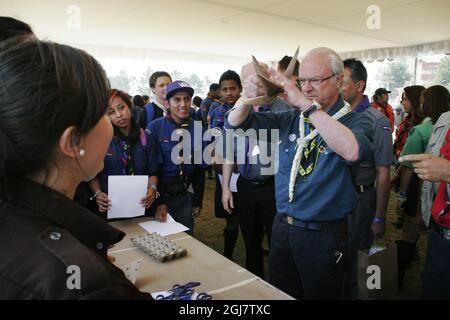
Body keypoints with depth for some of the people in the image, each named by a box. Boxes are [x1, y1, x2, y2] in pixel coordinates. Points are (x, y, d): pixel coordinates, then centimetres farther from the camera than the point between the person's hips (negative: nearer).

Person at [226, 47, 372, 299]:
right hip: (282, 227, 4)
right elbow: (236, 123, 1)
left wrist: (306, 104, -32)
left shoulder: (355, 122, -9)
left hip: (324, 234, -4)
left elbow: (352, 151, -33)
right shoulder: (289, 119, 3)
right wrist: (248, 97, -20)